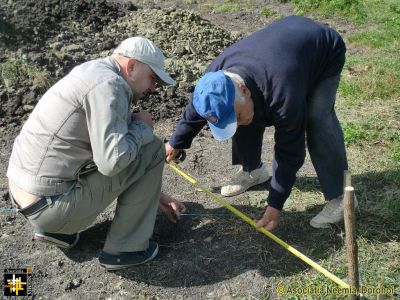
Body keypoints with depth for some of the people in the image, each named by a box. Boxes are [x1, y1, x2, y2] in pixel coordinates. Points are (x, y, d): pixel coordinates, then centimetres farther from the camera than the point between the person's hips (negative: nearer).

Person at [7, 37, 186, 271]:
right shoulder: (108, 85, -17)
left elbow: (111, 154, 23)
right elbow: (113, 162, -27)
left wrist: (154, 194, 24)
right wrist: (142, 126, -7)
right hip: (52, 204, -9)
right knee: (152, 150, -6)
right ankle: (126, 248, 4)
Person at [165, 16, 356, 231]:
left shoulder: (283, 95, -44)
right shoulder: (217, 75, -25)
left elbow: (289, 153, -32)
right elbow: (196, 108, -4)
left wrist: (275, 205, -25)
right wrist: (176, 143, 10)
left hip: (325, 54, -5)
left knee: (318, 122, -28)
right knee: (248, 117, -6)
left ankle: (339, 197, -14)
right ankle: (253, 170, 16)